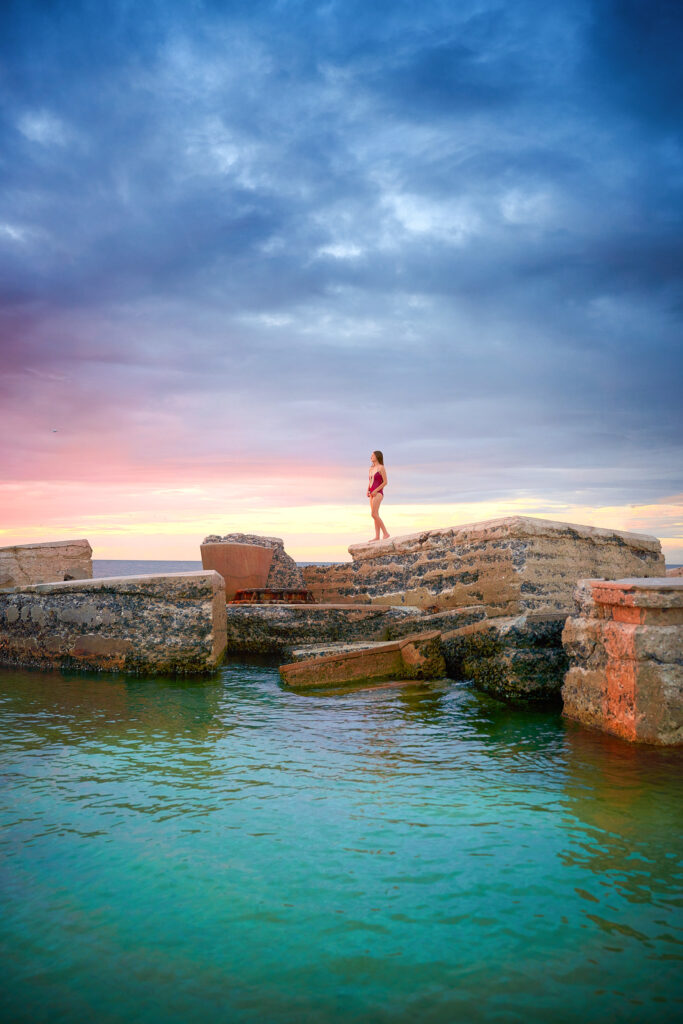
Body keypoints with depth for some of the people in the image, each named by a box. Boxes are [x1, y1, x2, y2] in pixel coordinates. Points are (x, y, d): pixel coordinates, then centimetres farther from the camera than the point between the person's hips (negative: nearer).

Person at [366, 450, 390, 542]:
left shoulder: (381, 467, -8)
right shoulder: (371, 468, 15)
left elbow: (385, 482, -11)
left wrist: (376, 490, -17)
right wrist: (368, 491, 5)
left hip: (378, 493, -8)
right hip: (372, 494, 8)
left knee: (373, 514, -18)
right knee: (375, 515, 5)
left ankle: (385, 533, -15)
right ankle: (377, 536, 5)